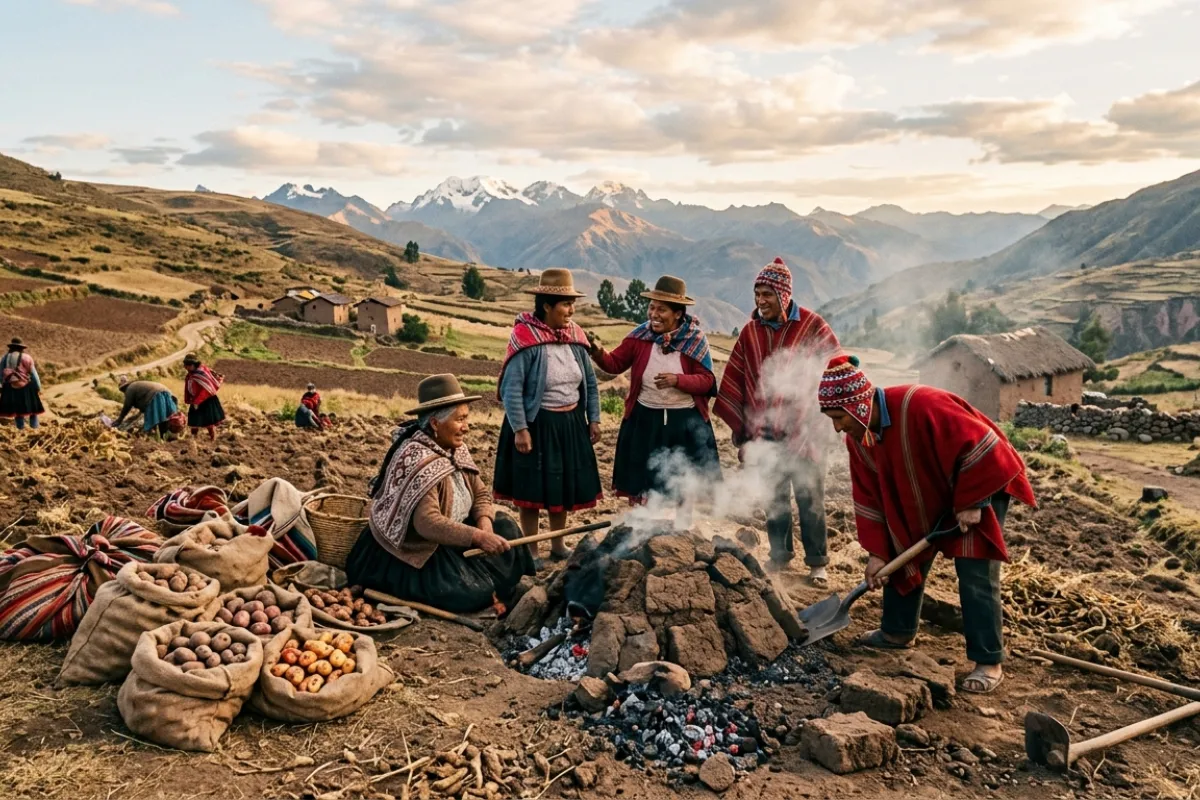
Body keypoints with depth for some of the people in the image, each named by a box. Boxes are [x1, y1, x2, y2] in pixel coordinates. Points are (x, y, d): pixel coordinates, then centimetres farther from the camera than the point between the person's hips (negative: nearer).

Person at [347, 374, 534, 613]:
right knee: (472, 589, -23)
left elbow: (481, 494, 3)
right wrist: (477, 536, -43)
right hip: (410, 551, -9)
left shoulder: (457, 450, -1)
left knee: (504, 528, -3)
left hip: (445, 541, 9)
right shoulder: (418, 460, -28)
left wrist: (485, 523, -17)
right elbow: (427, 522, -37)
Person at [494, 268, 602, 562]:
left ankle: (558, 545, 33)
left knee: (565, 484, 16)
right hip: (537, 424, -6)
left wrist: (593, 419, 8)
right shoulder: (525, 338, -17)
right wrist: (520, 429, -19)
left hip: (571, 422, 6)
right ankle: (531, 550, 21)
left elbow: (590, 381, 11)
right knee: (532, 489, 5)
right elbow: (512, 388, -17)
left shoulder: (575, 335, 2)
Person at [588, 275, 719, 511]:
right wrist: (598, 354, -20)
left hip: (685, 423, -1)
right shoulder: (641, 335, -3)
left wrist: (677, 380, -25)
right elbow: (615, 364, 1)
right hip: (645, 420, 1)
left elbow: (707, 381, -8)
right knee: (644, 484, 9)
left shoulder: (695, 339, -7)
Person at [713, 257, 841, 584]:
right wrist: (741, 429, 6)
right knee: (774, 499, 14)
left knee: (810, 500, 5)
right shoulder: (750, 331, 4)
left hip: (803, 431, -3)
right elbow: (735, 381, 8)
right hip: (765, 433, 4)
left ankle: (817, 562, 20)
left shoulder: (812, 326, -7)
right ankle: (780, 554, 30)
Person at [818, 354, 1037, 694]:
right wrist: (877, 552, -8)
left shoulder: (921, 406, -37)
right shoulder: (857, 437, -11)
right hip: (925, 499, 8)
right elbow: (869, 497, -4)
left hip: (980, 487, -7)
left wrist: (971, 504, -26)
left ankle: (989, 662, -1)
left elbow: (982, 448, -33)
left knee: (975, 576, -11)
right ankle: (898, 632, 29)